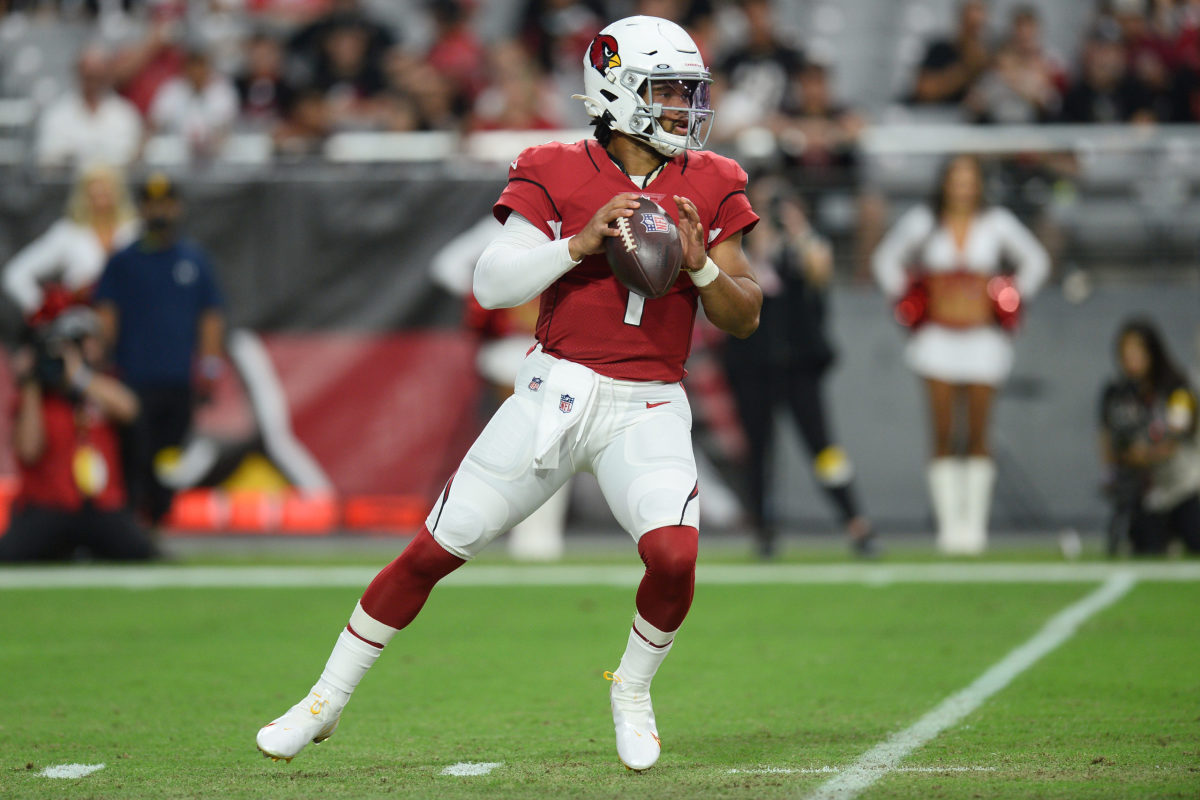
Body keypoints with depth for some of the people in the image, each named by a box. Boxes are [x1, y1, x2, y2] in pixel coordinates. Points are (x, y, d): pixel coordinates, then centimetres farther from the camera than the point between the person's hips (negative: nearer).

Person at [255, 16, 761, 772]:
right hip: (557, 391, -1)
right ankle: (328, 700, 16)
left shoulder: (710, 189, 5)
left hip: (648, 409, 1)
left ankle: (632, 691, 6)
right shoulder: (558, 175, -2)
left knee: (674, 554, -23)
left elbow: (745, 317, 6)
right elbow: (492, 284, -10)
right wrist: (580, 242, -22)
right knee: (434, 551, 0)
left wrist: (699, 264, -12)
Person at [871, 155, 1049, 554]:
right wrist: (903, 296, 7)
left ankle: (974, 525, 2)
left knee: (978, 437, -2)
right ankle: (949, 524, -3)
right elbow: (886, 259, 18)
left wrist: (1014, 297, 6)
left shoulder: (998, 224, 4)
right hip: (938, 338, 0)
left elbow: (1036, 260, 17)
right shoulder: (921, 222, 3)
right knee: (943, 436, -6)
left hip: (983, 338, 0)